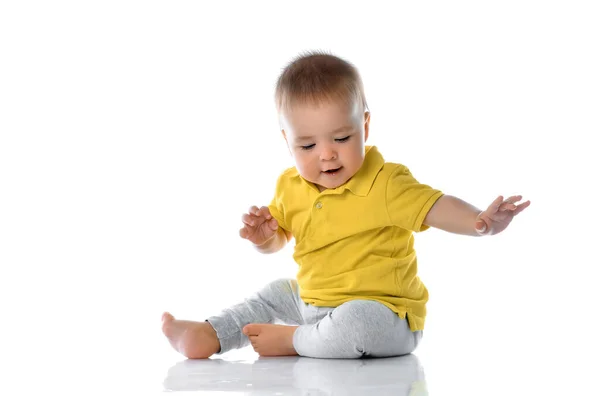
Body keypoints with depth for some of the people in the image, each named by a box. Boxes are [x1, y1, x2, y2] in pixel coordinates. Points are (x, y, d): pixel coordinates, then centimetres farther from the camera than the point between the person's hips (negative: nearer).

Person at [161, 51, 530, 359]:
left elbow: (437, 207, -26)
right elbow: (276, 239, 18)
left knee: (357, 321, -36)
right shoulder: (291, 187, 2)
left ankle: (295, 341, -13)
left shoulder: (385, 184, -18)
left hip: (382, 312, -8)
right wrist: (262, 235, -7)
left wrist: (482, 222, -46)